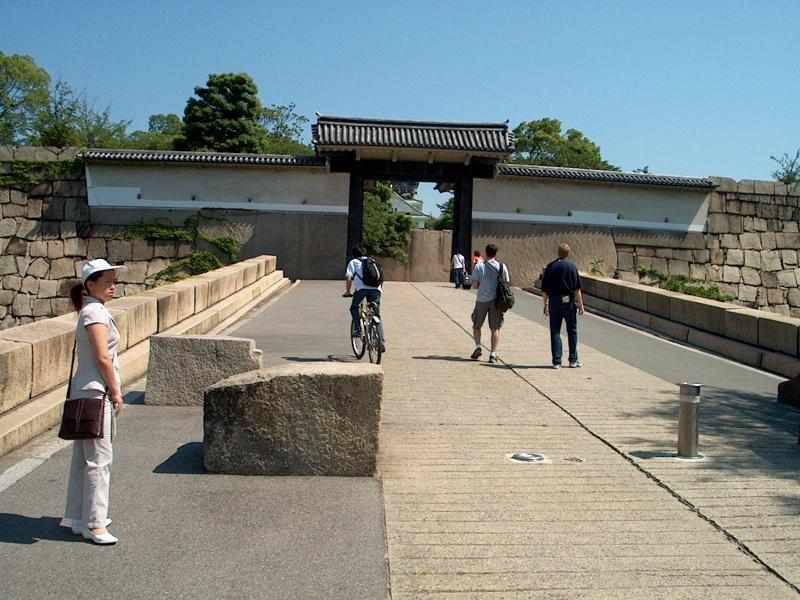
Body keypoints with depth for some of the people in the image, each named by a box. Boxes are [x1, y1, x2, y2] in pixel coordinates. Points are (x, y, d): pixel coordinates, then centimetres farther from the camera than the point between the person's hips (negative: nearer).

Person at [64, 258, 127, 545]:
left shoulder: (92, 310, 15)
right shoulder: (95, 312, -15)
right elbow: (102, 358, -20)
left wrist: (113, 392, 17)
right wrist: (116, 392, -12)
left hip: (86, 392, 10)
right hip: (96, 392, -10)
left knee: (83, 457, 15)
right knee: (99, 459, -5)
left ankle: (81, 518, 24)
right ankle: (93, 524, 2)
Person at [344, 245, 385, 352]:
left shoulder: (353, 262, 18)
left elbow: (348, 278, 5)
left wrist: (347, 292, 15)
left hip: (362, 288, -3)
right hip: (376, 288, 3)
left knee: (354, 308, 23)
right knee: (377, 316, 9)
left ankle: (357, 329, 6)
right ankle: (381, 341, -3)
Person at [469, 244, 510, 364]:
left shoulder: (479, 266, -4)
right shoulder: (502, 267, 1)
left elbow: (474, 285, -6)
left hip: (482, 300, -1)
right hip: (496, 300, 1)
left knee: (476, 325, 16)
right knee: (495, 328, 6)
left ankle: (478, 347, 1)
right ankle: (493, 354, 2)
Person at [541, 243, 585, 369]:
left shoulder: (550, 267, 2)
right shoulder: (572, 267, -5)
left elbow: (544, 290, 3)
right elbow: (577, 289, -6)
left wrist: (545, 305, 12)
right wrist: (580, 304, 1)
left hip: (554, 302, 2)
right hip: (568, 302, -2)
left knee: (555, 332, 5)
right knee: (572, 331, 10)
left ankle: (556, 362, 3)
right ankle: (573, 360, 13)